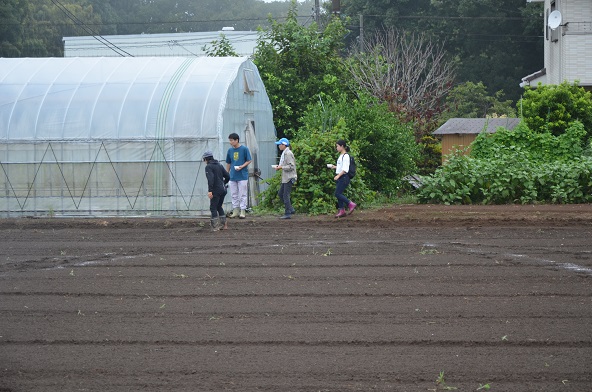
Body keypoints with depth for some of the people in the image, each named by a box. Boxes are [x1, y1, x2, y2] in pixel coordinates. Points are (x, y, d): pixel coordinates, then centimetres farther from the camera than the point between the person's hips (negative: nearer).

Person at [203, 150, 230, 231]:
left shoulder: (208, 167, -9)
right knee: (219, 207, 20)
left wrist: (210, 190, -24)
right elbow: (227, 176, 14)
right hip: (223, 189, 8)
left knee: (213, 208, 1)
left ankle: (215, 227, -2)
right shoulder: (219, 165, 13)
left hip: (216, 190, -8)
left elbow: (210, 179, -22)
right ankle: (224, 225, 20)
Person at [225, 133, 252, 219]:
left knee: (242, 195, -2)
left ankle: (242, 211, 3)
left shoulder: (244, 149, -6)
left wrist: (242, 166, -18)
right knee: (234, 195, 9)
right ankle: (235, 211, 17)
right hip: (233, 176, 5)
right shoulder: (230, 150, 8)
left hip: (242, 176, -5)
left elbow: (249, 160, -3)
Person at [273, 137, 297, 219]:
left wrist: (281, 167, -17)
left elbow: (291, 166, -21)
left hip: (289, 178, -11)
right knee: (280, 194, 14)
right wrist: (279, 166, 8)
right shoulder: (284, 153, 15)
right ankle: (291, 209, 20)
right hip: (285, 178, 11)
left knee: (286, 195, -7)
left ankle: (287, 214, -1)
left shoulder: (288, 153, -16)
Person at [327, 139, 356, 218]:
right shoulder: (341, 156, 16)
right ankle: (341, 211, 10)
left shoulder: (346, 156, -13)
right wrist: (334, 167, 16)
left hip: (343, 177, -10)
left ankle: (351, 204, -5)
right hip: (339, 177, 10)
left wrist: (338, 176, -25)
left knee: (337, 194, -13)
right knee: (338, 194, 7)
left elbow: (345, 169, -20)